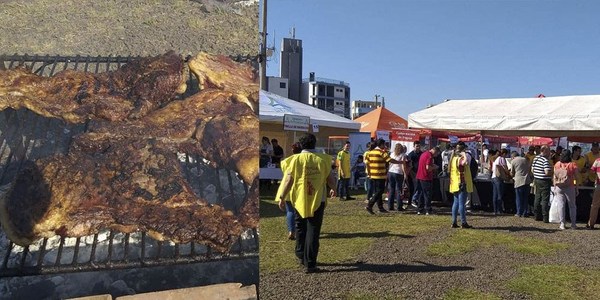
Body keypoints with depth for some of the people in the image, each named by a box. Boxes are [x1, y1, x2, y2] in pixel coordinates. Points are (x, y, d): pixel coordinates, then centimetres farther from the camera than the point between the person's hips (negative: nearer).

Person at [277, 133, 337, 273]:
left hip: (300, 200, 1)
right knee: (313, 231, 4)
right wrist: (333, 189, 21)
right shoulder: (322, 159, -4)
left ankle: (301, 256, 32)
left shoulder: (296, 159, -6)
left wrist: (282, 197, 3)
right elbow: (330, 179, 0)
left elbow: (289, 180, -7)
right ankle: (309, 264, 4)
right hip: (317, 200, -1)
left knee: (300, 229, 20)